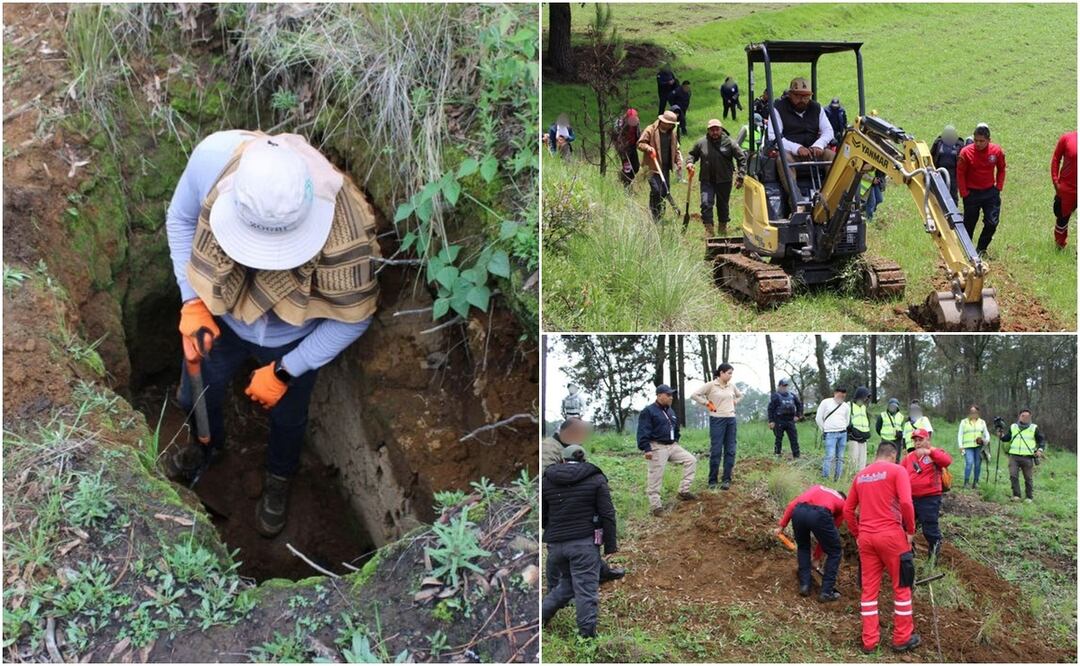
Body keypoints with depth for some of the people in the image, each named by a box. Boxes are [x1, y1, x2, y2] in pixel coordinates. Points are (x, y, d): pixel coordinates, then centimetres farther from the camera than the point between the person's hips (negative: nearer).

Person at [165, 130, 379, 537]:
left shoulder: (345, 223, -41)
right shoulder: (214, 156, -36)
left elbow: (352, 318, -23)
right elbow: (181, 217, -11)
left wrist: (285, 371, -18)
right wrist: (191, 300, -19)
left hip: (291, 338, -2)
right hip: (222, 316, 2)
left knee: (286, 417, 25)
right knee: (195, 398, 26)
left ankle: (279, 478, 61)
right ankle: (209, 444, 63)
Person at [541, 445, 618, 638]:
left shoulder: (547, 480, 9)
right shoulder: (596, 479, 1)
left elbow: (540, 515, 14)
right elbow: (607, 514, -2)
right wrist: (610, 545, 2)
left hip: (556, 543, 4)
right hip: (584, 543, -4)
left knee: (566, 582, 22)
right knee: (586, 586, 1)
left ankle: (542, 614, 16)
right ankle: (587, 632, 1)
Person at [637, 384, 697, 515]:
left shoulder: (669, 410, 16)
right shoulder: (648, 411, -11)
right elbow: (643, 432, -16)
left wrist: (676, 441, 23)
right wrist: (646, 449, -23)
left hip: (672, 446, 8)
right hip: (657, 448, -8)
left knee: (691, 460, 2)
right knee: (655, 477, -7)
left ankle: (683, 491, 4)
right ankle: (655, 506, -2)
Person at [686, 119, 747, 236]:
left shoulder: (729, 142, -5)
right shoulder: (701, 143, 0)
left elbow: (742, 158, -1)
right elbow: (693, 154, 17)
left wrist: (740, 177, -6)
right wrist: (690, 162, -7)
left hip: (724, 181, 0)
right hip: (707, 181, 1)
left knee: (723, 205, 12)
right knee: (706, 203, -14)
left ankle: (723, 229, 30)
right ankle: (709, 229, -8)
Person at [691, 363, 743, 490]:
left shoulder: (732, 385, 10)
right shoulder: (711, 385, -7)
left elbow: (740, 395, 29)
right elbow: (695, 395, -10)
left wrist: (733, 403, 13)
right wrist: (707, 404, -7)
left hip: (731, 419, 5)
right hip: (717, 420, -5)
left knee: (730, 451, 3)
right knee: (716, 451, -5)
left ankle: (726, 479, 10)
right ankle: (712, 481, 3)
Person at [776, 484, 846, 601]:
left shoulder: (816, 488, 39)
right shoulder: (842, 504, 32)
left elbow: (792, 504, 25)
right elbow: (831, 532, 32)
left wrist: (782, 526, 26)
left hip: (798, 511, 3)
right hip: (820, 514, -3)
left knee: (803, 547, 31)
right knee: (835, 552, 20)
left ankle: (804, 586, 24)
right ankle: (826, 592, 16)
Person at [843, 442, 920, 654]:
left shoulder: (860, 475, 13)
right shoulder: (897, 470, -3)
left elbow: (848, 510, 13)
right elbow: (906, 502, -16)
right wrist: (910, 530, -5)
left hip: (865, 537, 5)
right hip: (890, 535, -5)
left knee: (869, 589, 11)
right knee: (901, 586, 10)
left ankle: (869, 641, 14)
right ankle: (903, 638, 17)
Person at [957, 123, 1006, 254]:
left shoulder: (996, 151, -7)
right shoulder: (966, 152, -15)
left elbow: (1001, 170, 8)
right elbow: (960, 174, -6)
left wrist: (998, 187, 2)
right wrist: (964, 193, -7)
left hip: (990, 192, 2)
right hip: (972, 193, -2)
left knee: (992, 223, -3)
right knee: (969, 224, 9)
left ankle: (981, 249, 15)